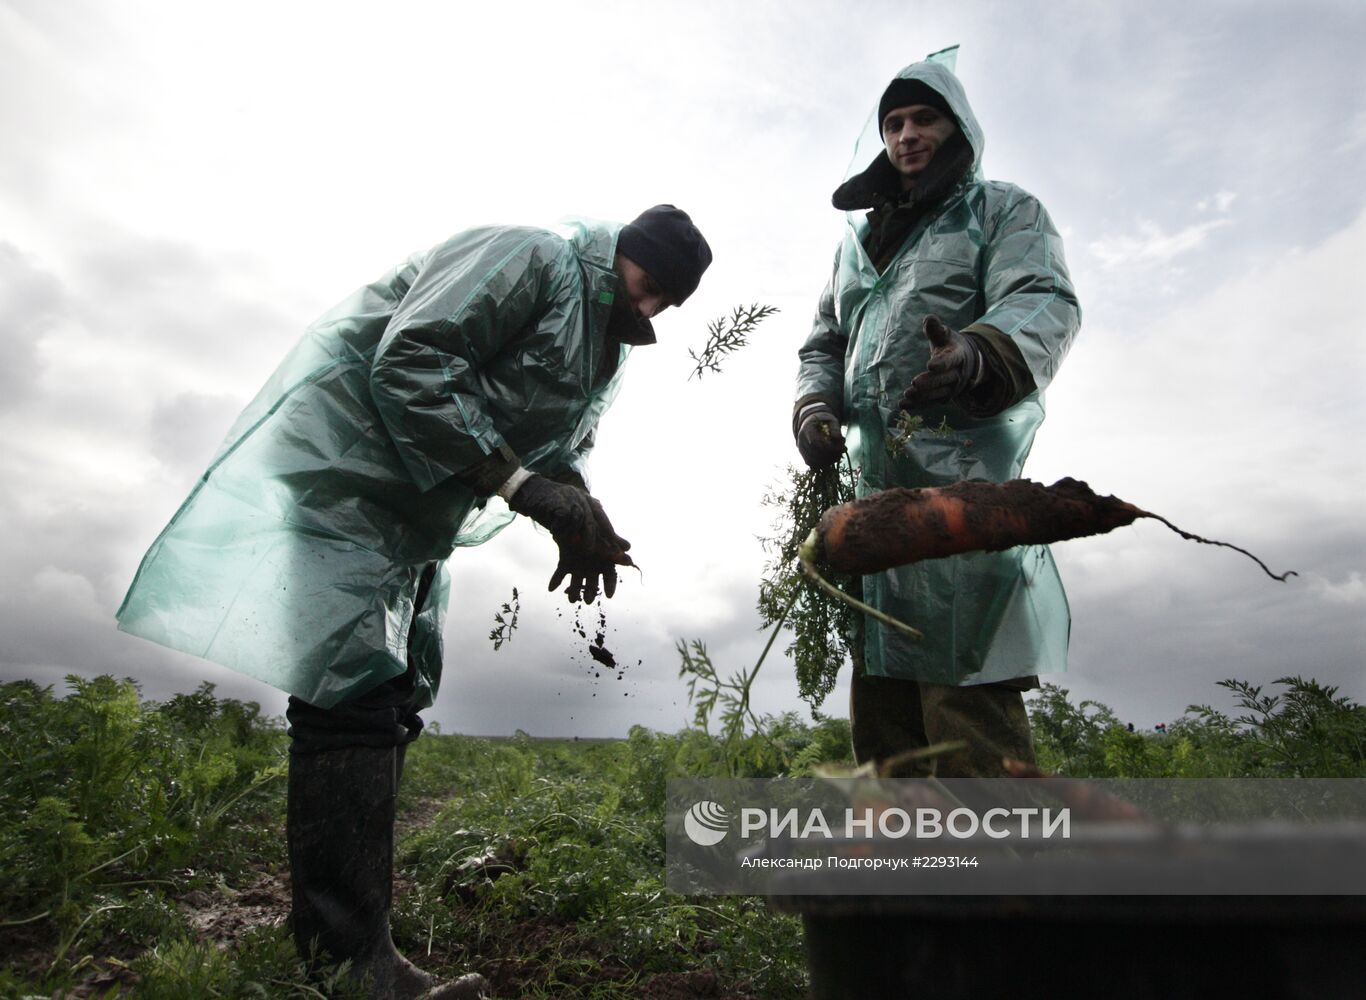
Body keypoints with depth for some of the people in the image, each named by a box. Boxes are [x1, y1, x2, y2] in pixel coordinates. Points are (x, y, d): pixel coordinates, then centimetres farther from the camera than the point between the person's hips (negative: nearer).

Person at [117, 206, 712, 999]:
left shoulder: (606, 352, 13)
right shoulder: (532, 256, -14)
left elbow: (561, 447, 14)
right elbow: (409, 359, -24)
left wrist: (580, 520, -9)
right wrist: (520, 481, -26)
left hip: (417, 516, 10)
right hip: (351, 463, -9)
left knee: (396, 700, 8)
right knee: (354, 689, -17)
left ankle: (355, 930, 18)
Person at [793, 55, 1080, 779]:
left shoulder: (1004, 210, 12)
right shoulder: (857, 238, 29)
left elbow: (1045, 305, -7)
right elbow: (822, 344, 27)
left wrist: (977, 358, -30)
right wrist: (815, 408, 4)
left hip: (965, 473, -6)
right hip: (876, 482, 6)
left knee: (965, 690, -15)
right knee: (879, 705, 6)